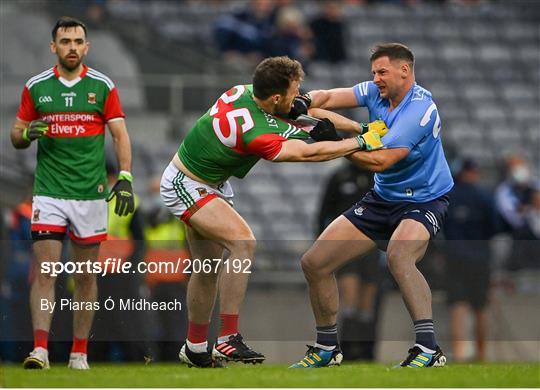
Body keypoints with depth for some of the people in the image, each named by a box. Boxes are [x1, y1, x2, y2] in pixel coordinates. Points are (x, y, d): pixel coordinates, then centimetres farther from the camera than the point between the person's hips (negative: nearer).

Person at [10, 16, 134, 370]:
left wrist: (125, 178, -11)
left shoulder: (103, 86, 3)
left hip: (91, 193, 0)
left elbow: (120, 135, 2)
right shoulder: (36, 87, 5)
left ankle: (80, 353, 12)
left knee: (86, 276, 5)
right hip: (49, 191, 0)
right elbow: (17, 137, 12)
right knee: (44, 271, -11)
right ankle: (40, 349, -16)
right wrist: (27, 133, -12)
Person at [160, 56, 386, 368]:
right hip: (186, 187, -10)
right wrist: (363, 142, -16)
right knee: (243, 242, -24)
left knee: (208, 267, 14)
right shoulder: (255, 133, -33)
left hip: (212, 185, 10)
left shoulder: (244, 92, -9)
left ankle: (195, 349, 27)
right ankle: (228, 339, -25)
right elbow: (309, 153, -26)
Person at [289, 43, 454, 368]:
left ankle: (428, 348, -41)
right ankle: (327, 348, 22)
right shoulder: (376, 92, 0)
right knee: (314, 263, 4)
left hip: (424, 201, -8)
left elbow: (380, 161, -29)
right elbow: (328, 97, -5)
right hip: (383, 198, 8)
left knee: (398, 255, -40)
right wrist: (305, 101, -27)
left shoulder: (421, 108, -23)